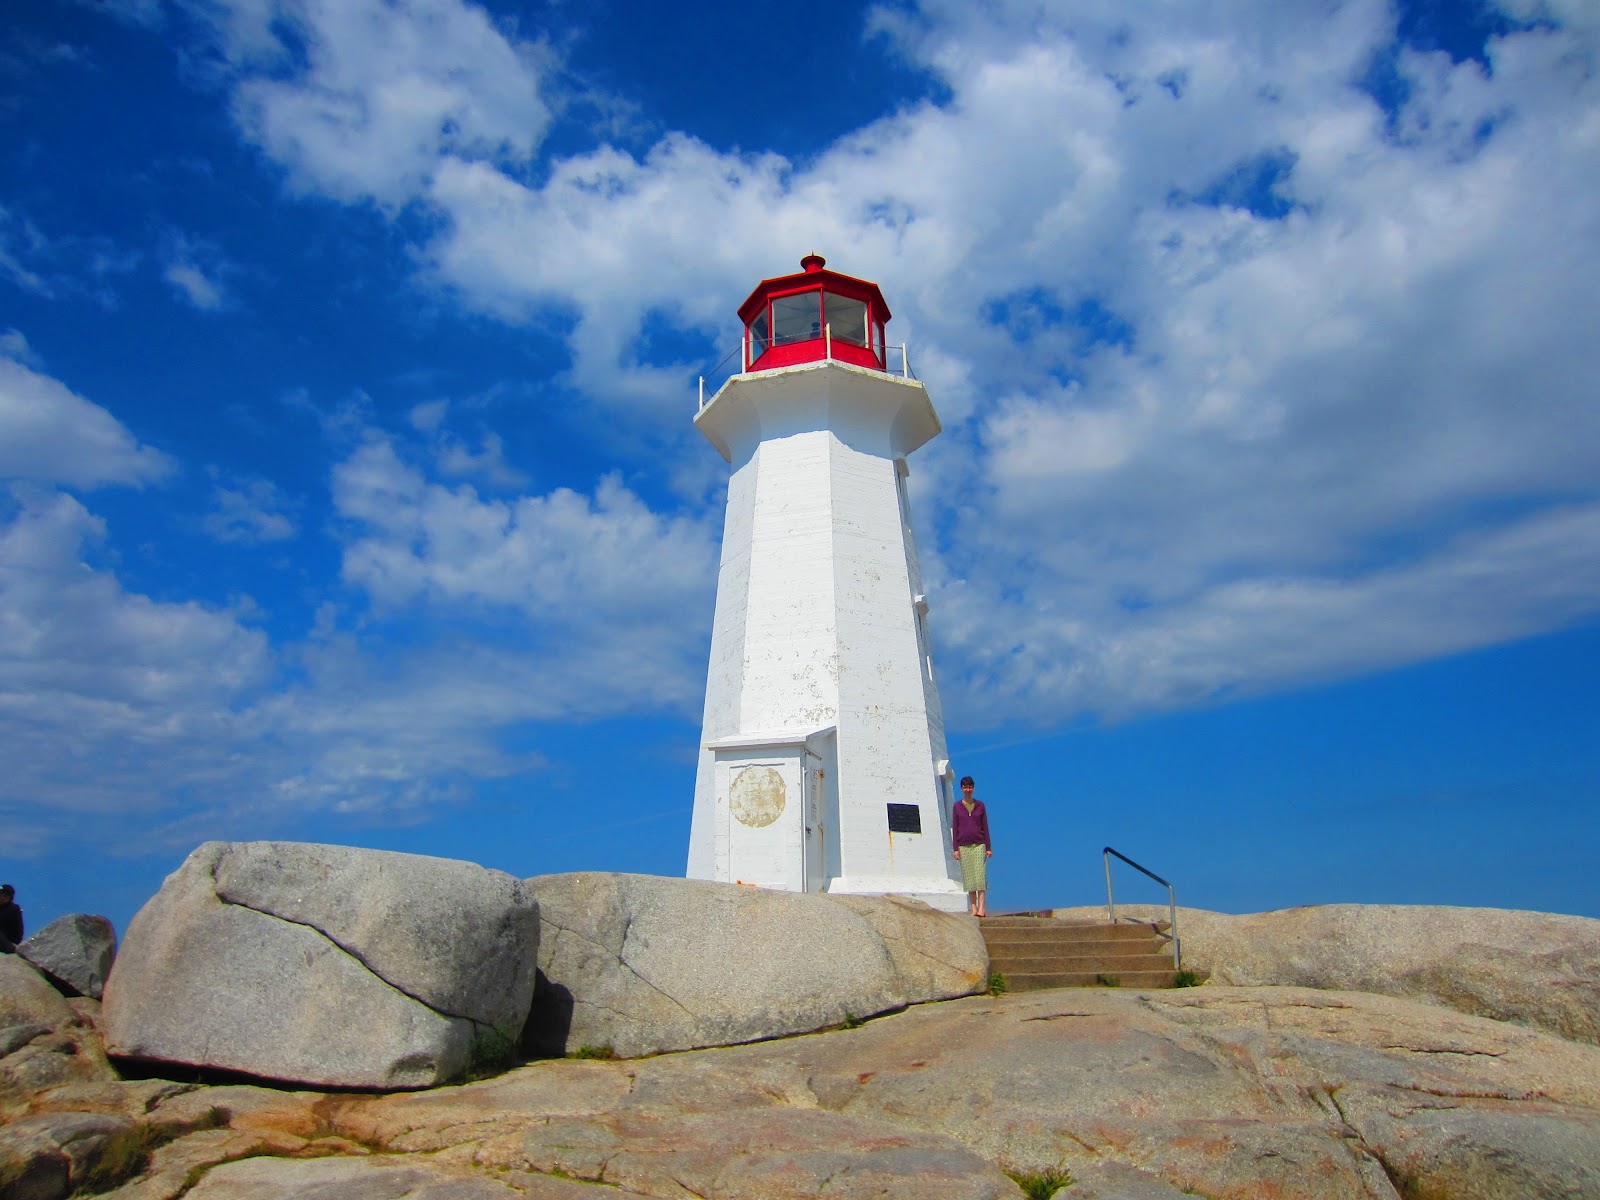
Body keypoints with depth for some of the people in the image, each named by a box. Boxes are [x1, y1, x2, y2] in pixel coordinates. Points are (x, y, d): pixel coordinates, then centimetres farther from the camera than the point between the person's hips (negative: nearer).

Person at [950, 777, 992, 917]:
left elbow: (985, 827, 8)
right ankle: (973, 908, 5)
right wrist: (955, 848, -1)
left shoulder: (980, 805, 7)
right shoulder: (957, 807, 7)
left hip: (979, 845, 0)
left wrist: (989, 847, 4)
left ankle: (981, 909, -10)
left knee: (980, 876, -8)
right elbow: (954, 828, 6)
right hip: (964, 846, 1)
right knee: (969, 877, 1)